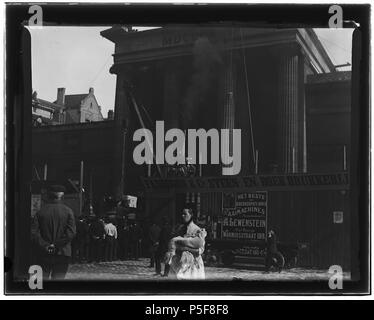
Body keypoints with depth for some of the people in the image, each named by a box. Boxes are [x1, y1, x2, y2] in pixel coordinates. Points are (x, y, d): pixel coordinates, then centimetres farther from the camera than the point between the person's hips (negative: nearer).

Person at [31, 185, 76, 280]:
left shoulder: (41, 212, 2)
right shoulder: (67, 211, -3)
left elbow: (34, 233, -5)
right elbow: (71, 233, -12)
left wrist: (45, 246, -4)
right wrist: (56, 244, -7)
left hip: (45, 254, 2)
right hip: (63, 254, -1)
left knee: (43, 278, 12)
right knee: (58, 278, 4)